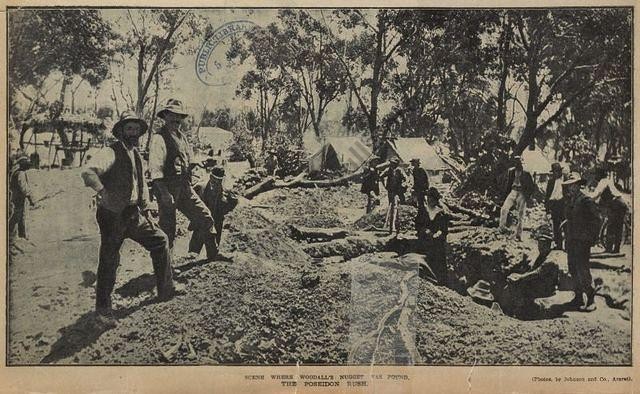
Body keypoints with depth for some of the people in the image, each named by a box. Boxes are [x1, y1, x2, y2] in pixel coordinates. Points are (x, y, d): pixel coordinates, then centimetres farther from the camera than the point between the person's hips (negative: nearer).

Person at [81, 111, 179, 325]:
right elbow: (88, 172, -31)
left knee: (160, 240, 9)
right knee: (109, 261, 0)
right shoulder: (111, 152, -14)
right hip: (112, 216, -8)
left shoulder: (137, 155, 13)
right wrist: (102, 190, -44)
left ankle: (166, 290, 21)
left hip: (133, 215, 8)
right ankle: (103, 309, 16)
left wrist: (146, 211, 16)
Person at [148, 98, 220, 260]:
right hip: (168, 189, -8)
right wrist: (164, 193, -27)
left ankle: (213, 253, 21)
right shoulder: (159, 138, -12)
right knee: (168, 229, 0)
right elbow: (155, 169, -21)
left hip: (185, 188, 8)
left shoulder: (181, 136, 16)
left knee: (205, 216, 8)